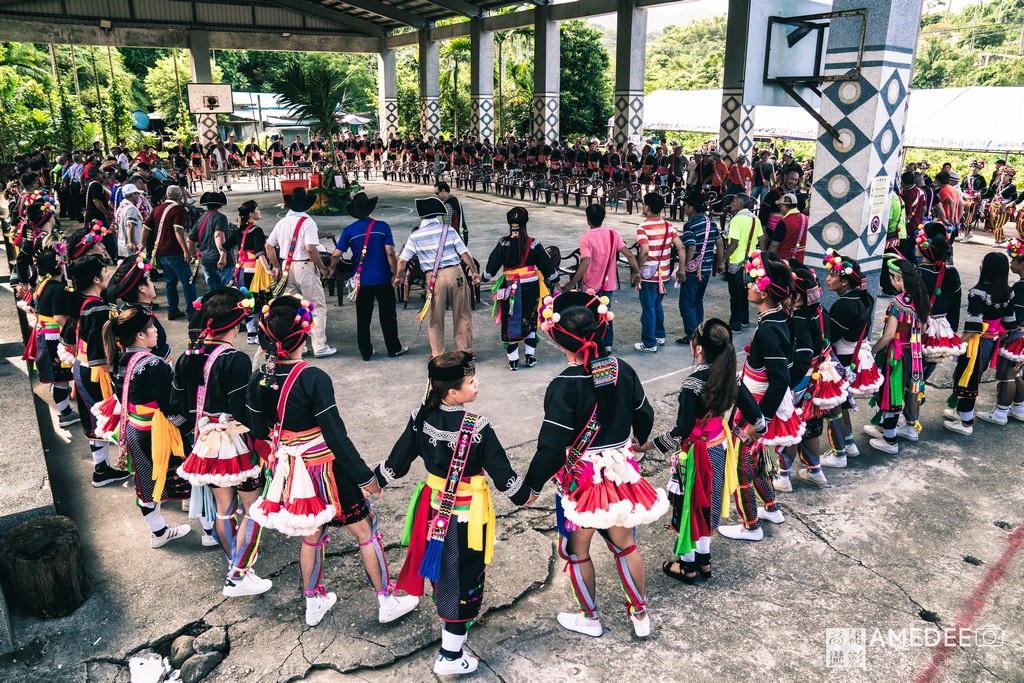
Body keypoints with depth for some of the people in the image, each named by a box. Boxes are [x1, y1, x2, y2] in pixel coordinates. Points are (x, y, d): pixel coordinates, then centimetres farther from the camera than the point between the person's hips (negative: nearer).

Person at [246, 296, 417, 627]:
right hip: (324, 468, -6)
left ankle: (314, 602, 41)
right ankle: (387, 601, 24)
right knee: (365, 530, 12)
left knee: (312, 533, 25)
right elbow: (335, 434, -22)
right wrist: (365, 476, -13)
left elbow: (259, 432, 5)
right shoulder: (313, 378, -25)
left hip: (289, 469, 6)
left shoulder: (259, 379, -6)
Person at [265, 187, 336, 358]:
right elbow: (311, 248, -24)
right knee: (318, 307, 2)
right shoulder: (307, 222, -13)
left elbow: (269, 246, 12)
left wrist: (276, 267, 21)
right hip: (305, 267, -6)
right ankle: (320, 347, 1)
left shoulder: (282, 222, 7)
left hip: (287, 267, 7)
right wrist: (322, 267, -12)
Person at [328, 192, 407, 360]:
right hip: (383, 279, -1)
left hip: (361, 281, 2)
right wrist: (396, 274, -4)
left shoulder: (349, 231, -1)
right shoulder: (382, 227, -7)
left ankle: (366, 352, 15)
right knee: (388, 315, 10)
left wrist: (331, 269, 16)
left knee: (363, 318, 10)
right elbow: (390, 253, -13)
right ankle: (394, 349, 18)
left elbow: (336, 255, -3)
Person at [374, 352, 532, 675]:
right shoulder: (477, 427, -25)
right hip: (466, 513, -6)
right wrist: (524, 495, 3)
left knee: (441, 566, 27)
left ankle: (450, 621, 52)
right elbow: (500, 470, -15)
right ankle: (450, 655, 20)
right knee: (463, 576, 9)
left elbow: (398, 459, 0)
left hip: (434, 506, 6)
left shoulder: (422, 417, -9)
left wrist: (376, 479, 20)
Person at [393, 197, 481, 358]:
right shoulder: (448, 229, 1)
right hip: (455, 273, 0)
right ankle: (465, 350, 21)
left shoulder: (415, 236, 2)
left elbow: (402, 260, -1)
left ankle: (437, 354, 19)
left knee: (435, 319, 12)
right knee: (462, 315, 13)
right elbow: (464, 253, 0)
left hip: (433, 277, 0)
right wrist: (474, 272, 9)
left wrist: (398, 277, 15)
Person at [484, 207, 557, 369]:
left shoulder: (503, 244, -9)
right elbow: (546, 266, 0)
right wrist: (555, 279, 17)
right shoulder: (533, 244, -8)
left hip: (510, 288, -1)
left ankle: (513, 360, 11)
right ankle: (530, 357, 19)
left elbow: (491, 267, -4)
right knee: (530, 321, 16)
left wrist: (485, 277, 17)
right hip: (530, 288, 1)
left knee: (510, 321, 9)